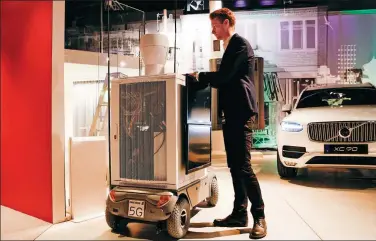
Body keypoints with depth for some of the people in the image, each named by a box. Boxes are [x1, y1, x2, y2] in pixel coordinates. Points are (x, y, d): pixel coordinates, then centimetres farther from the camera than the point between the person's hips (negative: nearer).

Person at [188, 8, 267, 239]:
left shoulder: (241, 44, -8)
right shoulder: (230, 46, 21)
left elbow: (225, 76, -17)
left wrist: (199, 76, -5)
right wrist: (204, 79, 11)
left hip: (241, 113, -10)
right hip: (232, 113, 10)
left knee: (244, 166, -8)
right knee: (235, 167, 10)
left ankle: (259, 216, 3)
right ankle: (239, 213, 19)